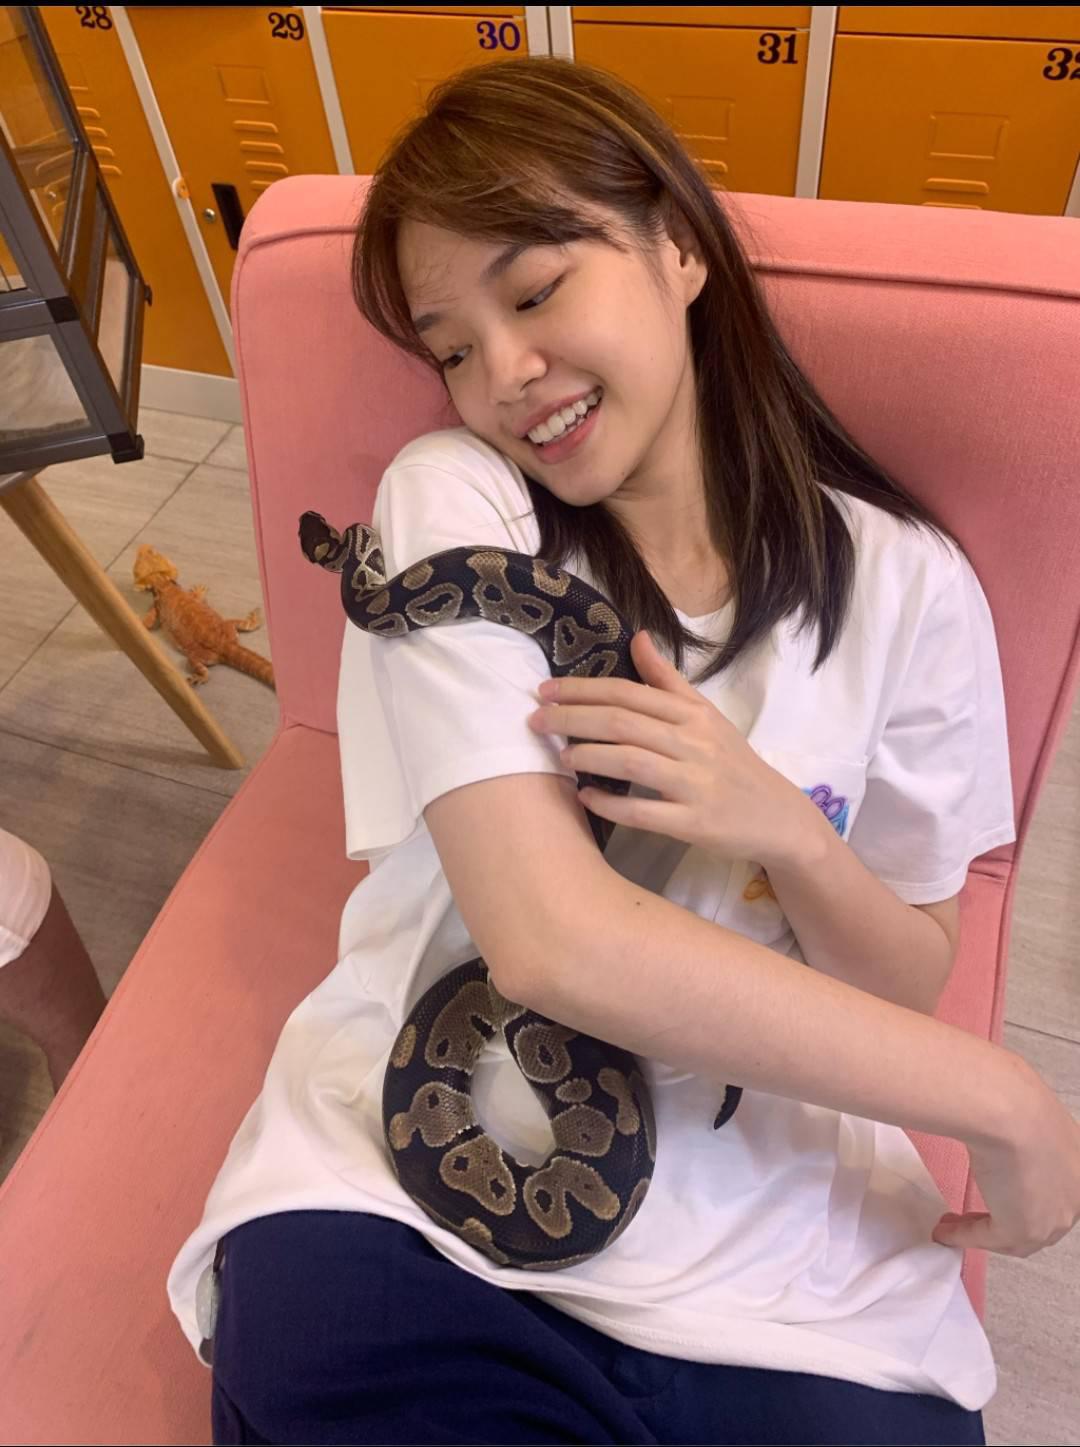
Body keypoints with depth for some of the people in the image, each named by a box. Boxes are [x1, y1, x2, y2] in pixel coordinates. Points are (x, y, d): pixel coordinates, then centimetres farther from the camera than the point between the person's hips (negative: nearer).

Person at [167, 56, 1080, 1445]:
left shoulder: (909, 586, -3)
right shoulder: (451, 500, -10)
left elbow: (910, 982, 5)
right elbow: (549, 941, -21)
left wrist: (786, 832, -18)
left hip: (769, 1229, 3)